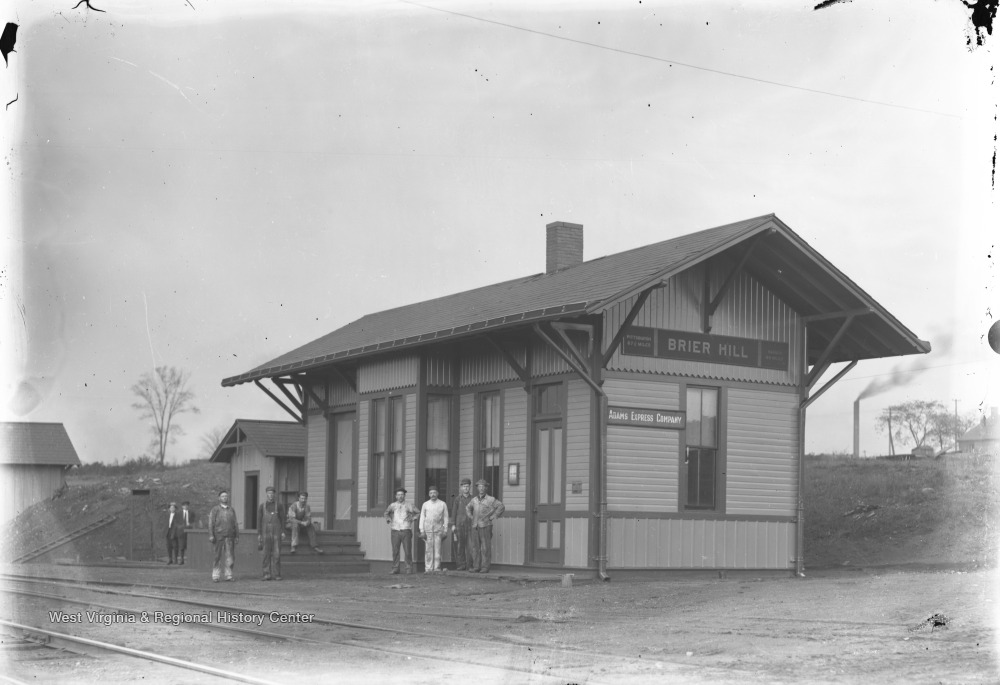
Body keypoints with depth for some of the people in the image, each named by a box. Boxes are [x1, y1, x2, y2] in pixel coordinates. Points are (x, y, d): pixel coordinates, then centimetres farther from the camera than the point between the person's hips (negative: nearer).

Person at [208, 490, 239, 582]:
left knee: (230, 557, -1)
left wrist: (237, 536, 8)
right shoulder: (215, 509, 6)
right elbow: (211, 523, 1)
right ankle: (215, 576, 2)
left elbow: (235, 524, 14)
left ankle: (228, 575, 5)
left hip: (230, 537, 3)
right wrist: (211, 535, -8)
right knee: (218, 557, -2)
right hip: (219, 536, -3)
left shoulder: (231, 510, 15)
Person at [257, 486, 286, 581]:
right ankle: (267, 574, 4)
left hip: (276, 532, 0)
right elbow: (259, 521, 6)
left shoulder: (279, 506, 4)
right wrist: (258, 535, 1)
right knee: (266, 554, -1)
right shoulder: (261, 506, 5)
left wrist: (283, 532, -4)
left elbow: (282, 520, 5)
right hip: (266, 533, 0)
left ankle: (276, 574, -1)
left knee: (277, 554, -5)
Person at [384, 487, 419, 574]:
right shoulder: (392, 506, 10)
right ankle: (395, 568, 5)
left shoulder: (408, 506, 4)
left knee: (407, 551, -4)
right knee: (395, 551, 0)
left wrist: (412, 519, 3)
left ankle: (409, 569, 1)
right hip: (395, 530, 2)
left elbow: (418, 513, 14)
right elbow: (386, 513, 29)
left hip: (406, 530, -2)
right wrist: (388, 519, 13)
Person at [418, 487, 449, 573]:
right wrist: (422, 531, 3)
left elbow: (445, 518, 9)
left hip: (438, 529, -1)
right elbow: (422, 518, 10)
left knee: (437, 550, -5)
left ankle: (437, 568, -3)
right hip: (428, 529, 1)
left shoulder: (442, 504, 7)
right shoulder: (425, 504, 9)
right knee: (428, 550, -2)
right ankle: (428, 568, 0)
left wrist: (445, 530, 3)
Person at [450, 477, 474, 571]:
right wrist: (453, 525, -1)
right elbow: (454, 512, 6)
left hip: (470, 525, -1)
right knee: (459, 546, -1)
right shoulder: (458, 499, 7)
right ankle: (461, 565, 3)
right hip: (459, 525, 1)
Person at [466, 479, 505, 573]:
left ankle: (485, 568, -2)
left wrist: (493, 517, -11)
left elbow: (501, 507, -9)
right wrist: (471, 517, 16)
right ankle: (476, 567, 6)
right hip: (475, 527, 5)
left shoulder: (491, 499, -4)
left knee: (485, 548, -4)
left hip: (486, 526, -5)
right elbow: (468, 507, 31)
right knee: (475, 547, 3)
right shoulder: (474, 500, 11)